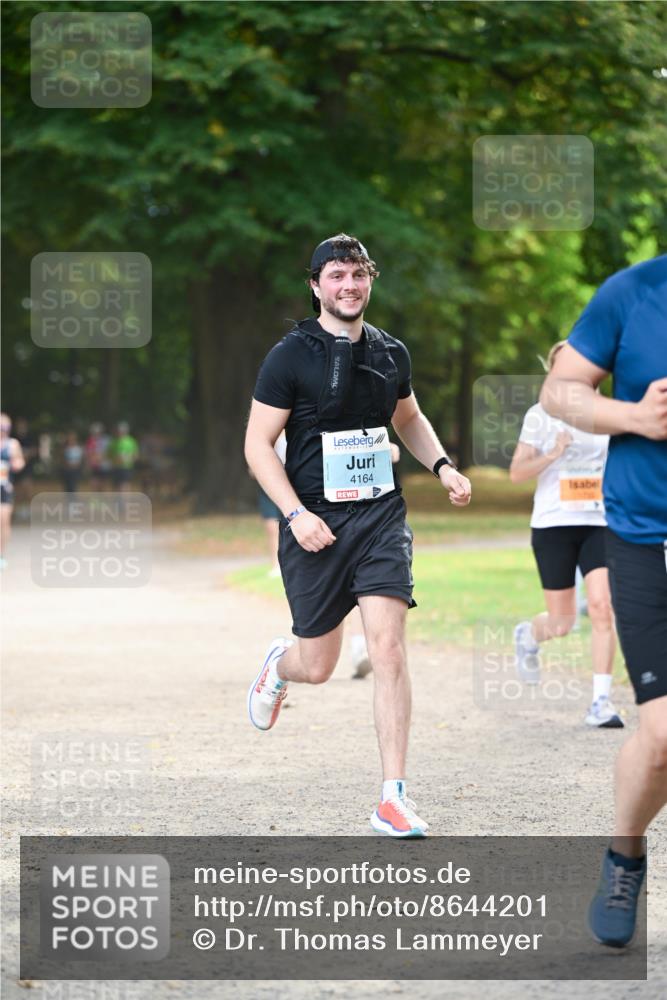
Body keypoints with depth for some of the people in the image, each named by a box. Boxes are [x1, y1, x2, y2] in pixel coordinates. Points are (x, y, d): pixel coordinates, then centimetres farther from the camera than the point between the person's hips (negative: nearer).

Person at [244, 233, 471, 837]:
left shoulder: (390, 353, 8)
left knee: (389, 648, -13)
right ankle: (280, 663, 46)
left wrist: (442, 466, 9)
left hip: (381, 516, 3)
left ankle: (394, 799, -10)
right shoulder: (291, 356, -6)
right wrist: (296, 515, -17)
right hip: (314, 525, -2)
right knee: (319, 667, 5)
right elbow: (258, 444, -6)